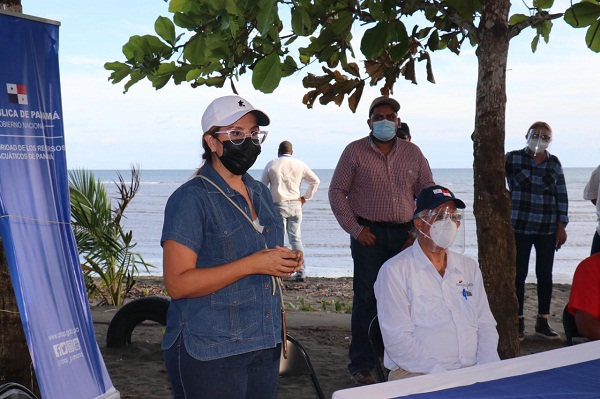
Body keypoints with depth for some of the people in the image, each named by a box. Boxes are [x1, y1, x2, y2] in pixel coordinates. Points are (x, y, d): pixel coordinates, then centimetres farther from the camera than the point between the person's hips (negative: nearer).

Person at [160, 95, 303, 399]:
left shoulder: (260, 193, 12)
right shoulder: (191, 199, -12)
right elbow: (177, 283, -19)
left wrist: (284, 262, 3)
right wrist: (252, 264, -22)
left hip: (265, 347, 7)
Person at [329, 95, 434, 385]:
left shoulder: (412, 153, 10)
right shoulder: (355, 151, 0)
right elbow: (336, 191, 0)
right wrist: (354, 229, -7)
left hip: (404, 234, 3)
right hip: (369, 234, -3)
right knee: (366, 298, -2)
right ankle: (361, 366, 6)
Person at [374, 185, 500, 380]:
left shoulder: (469, 267, 17)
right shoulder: (394, 271, -3)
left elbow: (485, 324, 16)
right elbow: (397, 339, -11)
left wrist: (488, 369, -3)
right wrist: (440, 374, -18)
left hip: (473, 372, 6)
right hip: (418, 375, -6)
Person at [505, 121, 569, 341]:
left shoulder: (554, 163, 8)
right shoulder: (513, 158, 0)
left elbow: (562, 196, 9)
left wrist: (561, 226, 4)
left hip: (548, 230, 3)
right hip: (520, 227, -3)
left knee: (545, 274, 6)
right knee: (519, 273, 0)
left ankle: (543, 322, 16)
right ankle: (518, 321, 9)